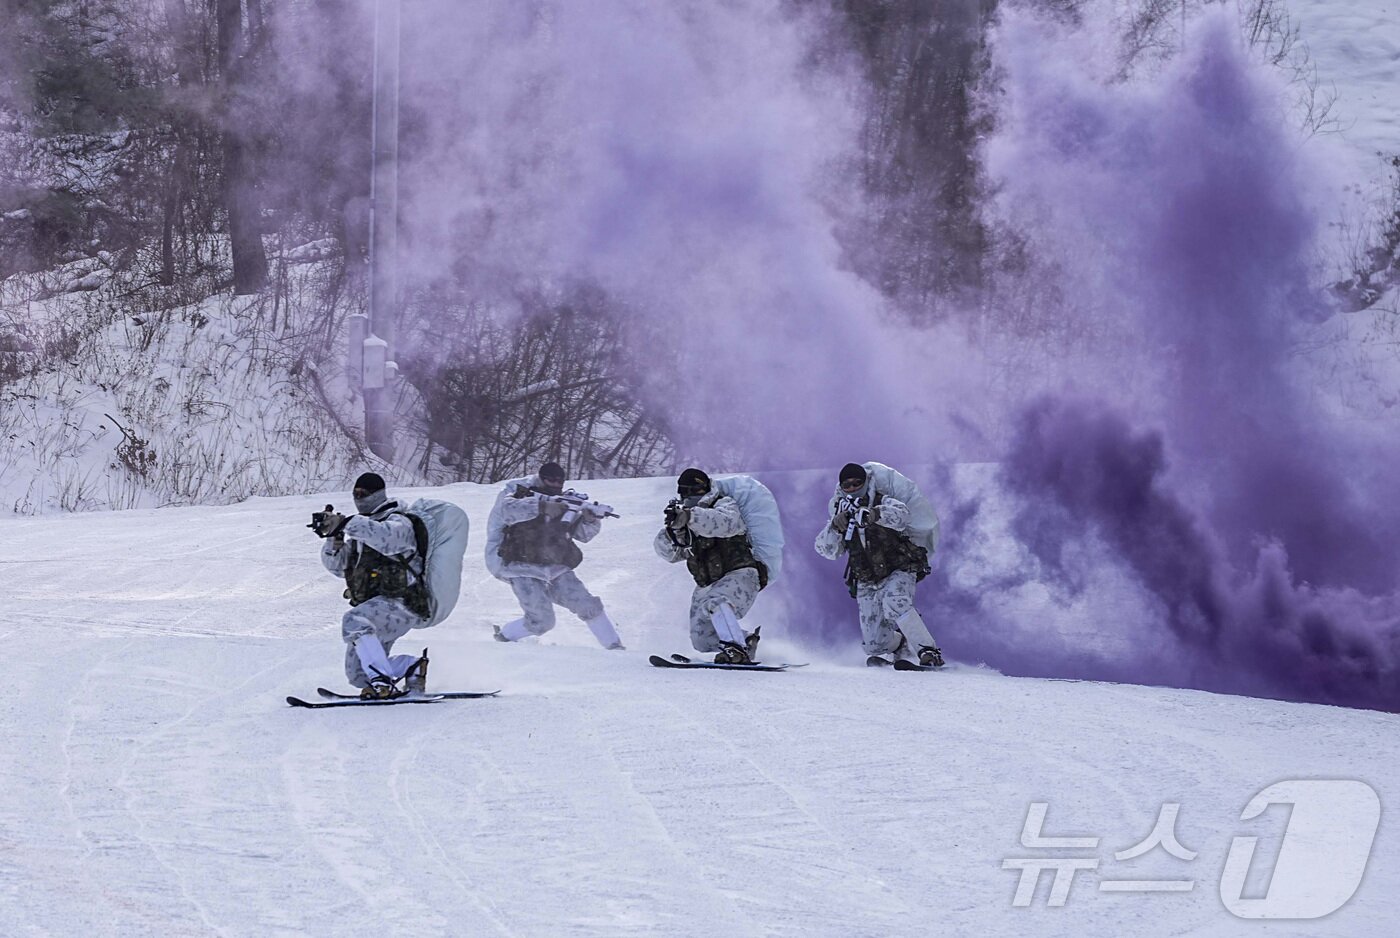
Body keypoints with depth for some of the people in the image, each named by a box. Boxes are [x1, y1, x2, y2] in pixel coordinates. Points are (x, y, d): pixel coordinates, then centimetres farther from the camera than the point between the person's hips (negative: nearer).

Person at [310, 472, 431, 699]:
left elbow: (385, 537, -28)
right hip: (375, 608, 9)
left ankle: (384, 684, -41)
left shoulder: (398, 522, -3)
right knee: (357, 674, 6)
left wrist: (345, 524, -33)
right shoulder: (361, 529, 22)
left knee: (354, 621, -36)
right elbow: (337, 565, 15)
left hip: (400, 604, -9)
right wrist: (334, 538, -5)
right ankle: (417, 665, 18)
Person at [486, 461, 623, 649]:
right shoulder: (518, 495, -3)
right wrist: (543, 507, -37)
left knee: (588, 605, -5)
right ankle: (503, 636, 10)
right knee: (541, 621, -15)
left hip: (554, 568, 5)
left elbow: (583, 534, 9)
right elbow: (508, 510, -27)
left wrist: (591, 519, -15)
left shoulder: (562, 503, 10)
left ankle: (615, 648, 4)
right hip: (524, 570, -5)